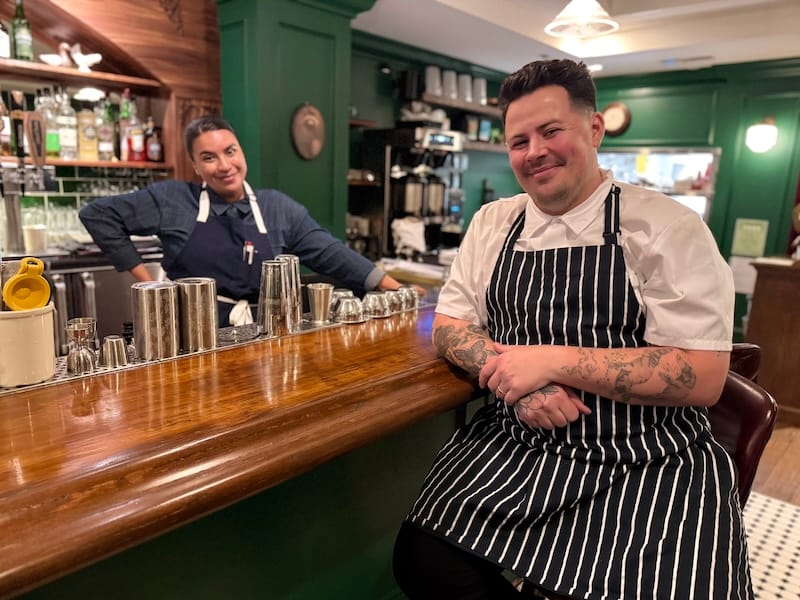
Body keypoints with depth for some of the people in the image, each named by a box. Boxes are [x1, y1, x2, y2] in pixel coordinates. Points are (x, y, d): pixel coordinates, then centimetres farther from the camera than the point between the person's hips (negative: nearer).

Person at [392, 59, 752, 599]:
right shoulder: (492, 223, 8)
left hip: (652, 462, -2)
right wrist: (515, 374, -14)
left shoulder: (670, 228, -5)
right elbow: (449, 326, 7)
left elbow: (702, 378, -11)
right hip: (515, 448, 3)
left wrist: (551, 360, -18)